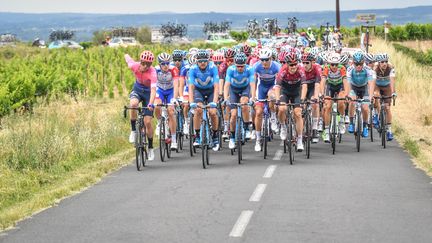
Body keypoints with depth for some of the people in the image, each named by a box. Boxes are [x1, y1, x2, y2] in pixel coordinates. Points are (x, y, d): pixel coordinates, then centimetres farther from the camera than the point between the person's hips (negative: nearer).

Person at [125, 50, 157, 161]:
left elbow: (153, 89, -45)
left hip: (148, 92, -2)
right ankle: (133, 131, -16)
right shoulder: (134, 66, -25)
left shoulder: (152, 72, -33)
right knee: (133, 104, -35)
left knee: (147, 122, -7)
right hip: (137, 89, 2)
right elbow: (127, 56, -4)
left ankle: (150, 147, 12)